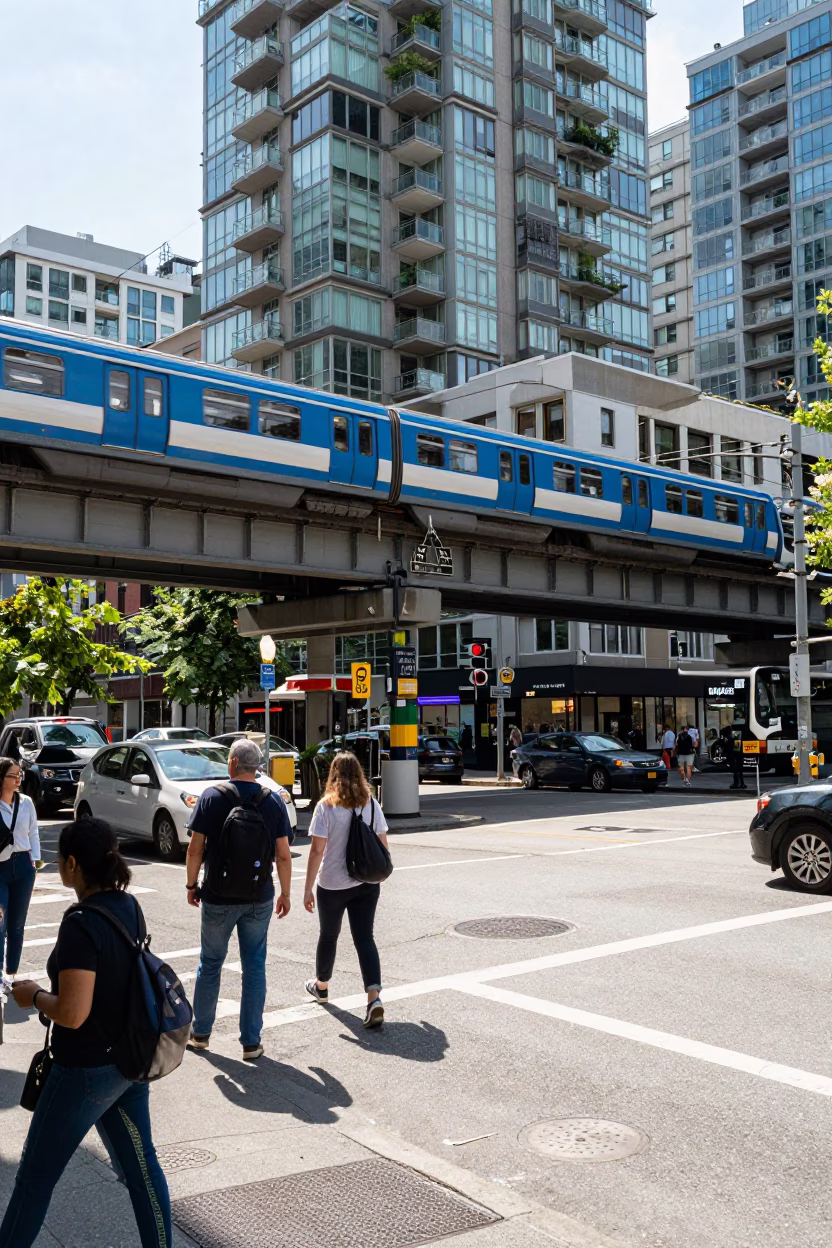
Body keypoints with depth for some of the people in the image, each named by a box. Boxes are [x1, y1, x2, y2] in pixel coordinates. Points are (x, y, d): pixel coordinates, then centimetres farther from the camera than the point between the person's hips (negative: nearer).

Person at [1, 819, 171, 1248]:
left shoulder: (81, 926, -26)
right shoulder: (129, 907, -1)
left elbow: (72, 1013, -27)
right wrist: (51, 987, 13)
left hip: (86, 1071, -8)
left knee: (35, 1179, 13)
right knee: (141, 1168, 16)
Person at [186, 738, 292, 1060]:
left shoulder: (212, 797, -8)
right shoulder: (273, 801, -3)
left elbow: (195, 849, -7)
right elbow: (283, 855, -3)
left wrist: (191, 884, 6)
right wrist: (285, 893, 7)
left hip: (218, 897, -1)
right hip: (259, 897, 1)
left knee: (210, 964, 15)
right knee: (255, 967, 8)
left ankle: (201, 1033, 27)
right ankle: (251, 1042, 10)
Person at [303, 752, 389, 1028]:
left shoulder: (326, 807, -12)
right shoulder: (371, 804, 0)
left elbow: (317, 851, -14)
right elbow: (382, 845, 5)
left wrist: (308, 889, -8)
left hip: (332, 885, -2)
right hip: (367, 884, 2)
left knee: (328, 935, 18)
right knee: (365, 938, 2)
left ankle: (321, 986, 41)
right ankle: (374, 998, -15)